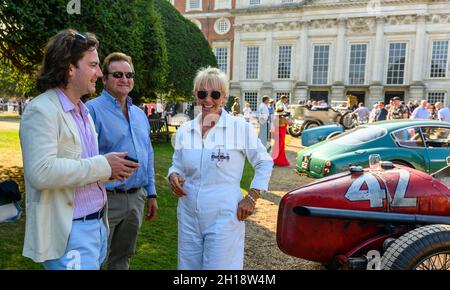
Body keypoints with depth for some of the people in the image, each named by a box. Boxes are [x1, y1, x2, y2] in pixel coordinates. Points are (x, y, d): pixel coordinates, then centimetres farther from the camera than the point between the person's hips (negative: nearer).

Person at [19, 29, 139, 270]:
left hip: (97, 223, 9)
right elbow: (41, 172, -26)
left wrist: (109, 169, 1)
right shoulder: (42, 110, -14)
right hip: (68, 232, -9)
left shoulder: (83, 111, 14)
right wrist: (102, 165, -20)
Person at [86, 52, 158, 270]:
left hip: (137, 199, 6)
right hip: (106, 199, -6)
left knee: (122, 258, 21)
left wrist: (151, 194, 16)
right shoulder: (93, 109, -9)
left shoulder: (139, 114, 13)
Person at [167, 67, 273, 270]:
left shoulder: (241, 128, -8)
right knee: (188, 266, 16)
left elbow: (264, 163, 1)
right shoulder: (184, 130, 3)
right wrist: (174, 176, -8)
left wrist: (251, 198, -6)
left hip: (224, 217, -4)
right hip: (188, 216, 4)